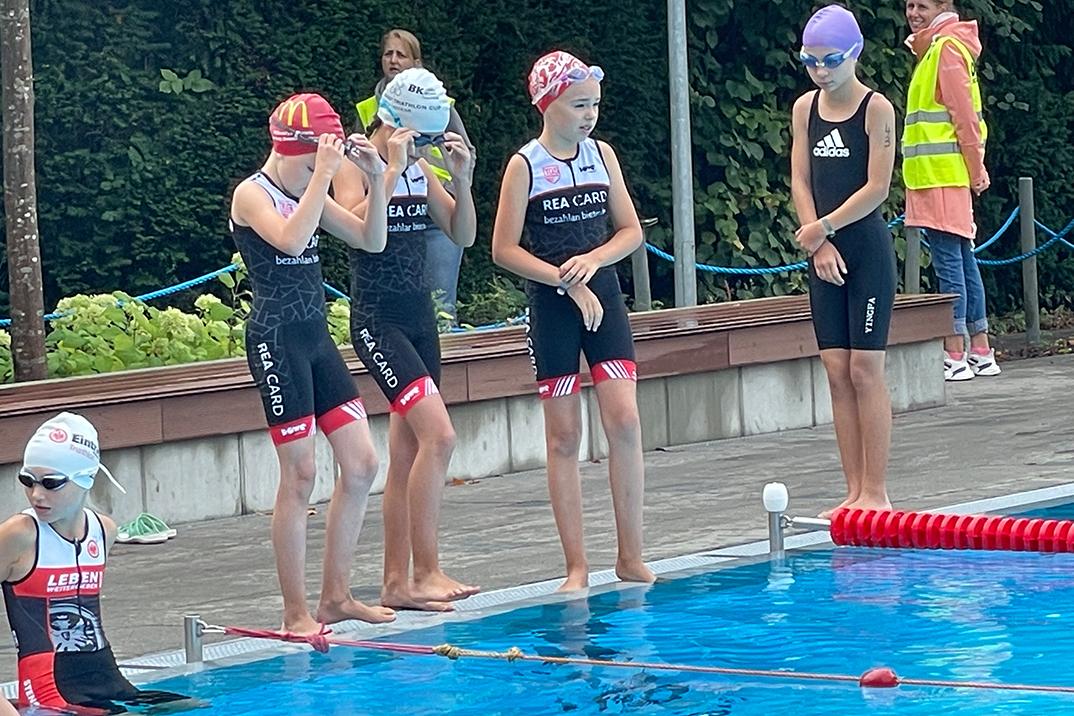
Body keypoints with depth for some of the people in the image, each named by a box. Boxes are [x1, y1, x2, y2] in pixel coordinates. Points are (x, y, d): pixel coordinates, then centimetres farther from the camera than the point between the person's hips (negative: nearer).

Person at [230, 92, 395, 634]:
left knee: (361, 463, 5)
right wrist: (322, 175, -26)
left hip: (315, 337, 8)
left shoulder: (308, 194, 13)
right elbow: (290, 239, -28)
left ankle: (336, 595, 15)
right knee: (300, 474, -8)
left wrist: (375, 179, 0)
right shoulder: (253, 195, -9)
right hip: (276, 339, -8)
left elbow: (372, 240, 12)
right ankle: (295, 613, -1)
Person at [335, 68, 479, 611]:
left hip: (419, 316, 8)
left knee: (406, 456, 7)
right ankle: (425, 572, -14)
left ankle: (397, 583, 11)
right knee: (438, 435, -18)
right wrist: (392, 169, -26)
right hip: (378, 318, -8)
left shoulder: (421, 169, 11)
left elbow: (463, 235, 11)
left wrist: (461, 179, -3)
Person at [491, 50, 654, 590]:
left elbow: (631, 231, 9)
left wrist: (593, 259, -10)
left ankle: (630, 556, 1)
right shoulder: (525, 166, -6)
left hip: (604, 299, 3)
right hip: (552, 307, -3)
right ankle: (576, 566, 4)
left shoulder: (602, 155, 7)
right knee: (564, 436, 0)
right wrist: (566, 281, -14)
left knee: (624, 419, -8)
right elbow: (504, 249, -9)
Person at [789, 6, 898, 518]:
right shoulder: (805, 109, 9)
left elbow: (877, 188, -12)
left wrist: (824, 227, -12)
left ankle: (875, 492, -2)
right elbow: (800, 181, 6)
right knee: (836, 371, 3)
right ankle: (854, 492, 6)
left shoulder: (876, 109, -7)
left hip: (867, 249, -5)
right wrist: (820, 244, -5)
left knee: (865, 369, -6)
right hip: (823, 251, 5)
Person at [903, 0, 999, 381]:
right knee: (962, 261, 11)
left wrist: (975, 170, -13)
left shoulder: (947, 49, -11)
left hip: (945, 177, -10)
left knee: (948, 263, -9)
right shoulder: (933, 49, 19)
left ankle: (955, 357, -9)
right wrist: (974, 170, 20)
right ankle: (981, 353, 15)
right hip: (937, 175, 10)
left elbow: (964, 115, -14)